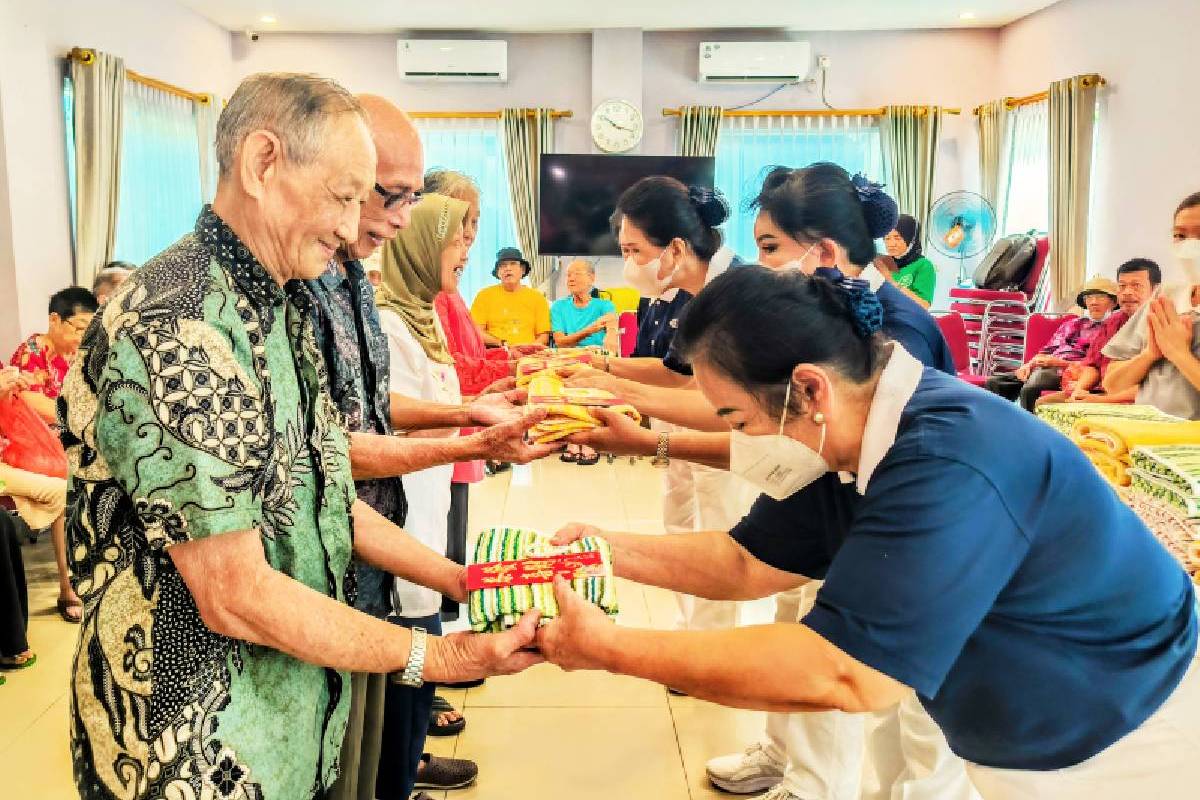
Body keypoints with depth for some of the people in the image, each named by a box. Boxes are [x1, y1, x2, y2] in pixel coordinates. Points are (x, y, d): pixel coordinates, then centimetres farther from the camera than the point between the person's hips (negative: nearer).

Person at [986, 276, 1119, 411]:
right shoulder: (1072, 324, 28)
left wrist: (1060, 362, -13)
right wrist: (1029, 364, 3)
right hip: (1044, 368, 7)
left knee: (1030, 389, -38)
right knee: (994, 382, -15)